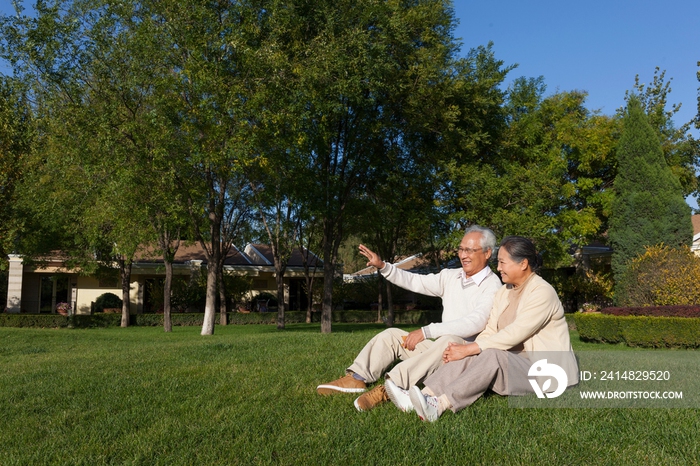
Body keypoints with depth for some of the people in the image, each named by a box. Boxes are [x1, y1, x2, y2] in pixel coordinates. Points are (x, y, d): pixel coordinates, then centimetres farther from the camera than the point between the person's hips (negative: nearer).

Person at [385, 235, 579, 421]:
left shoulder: (542, 292, -15)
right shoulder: (504, 292, 10)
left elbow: (514, 333, -25)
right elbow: (491, 331, 1)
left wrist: (469, 349, -27)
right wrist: (465, 348, -18)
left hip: (546, 370, -7)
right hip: (515, 362, 7)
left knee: (492, 355, -32)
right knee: (471, 356, -18)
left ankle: (439, 405, -44)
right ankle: (425, 396, -31)